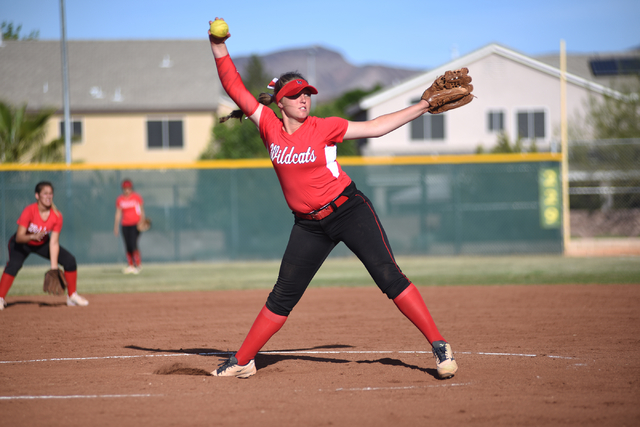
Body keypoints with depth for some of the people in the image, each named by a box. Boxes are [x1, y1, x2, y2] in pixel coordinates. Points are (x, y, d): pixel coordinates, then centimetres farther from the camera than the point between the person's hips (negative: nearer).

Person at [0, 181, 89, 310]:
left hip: (42, 244, 4)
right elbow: (19, 237, -34)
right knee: (14, 264, -33)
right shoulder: (29, 211, -32)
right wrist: (32, 236, -55)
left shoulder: (57, 216, -21)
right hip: (22, 243, -4)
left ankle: (72, 296, 13)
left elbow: (54, 243, -21)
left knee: (70, 260, -5)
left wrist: (54, 267, -27)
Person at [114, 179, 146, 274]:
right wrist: (116, 226, 9)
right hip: (125, 225, 4)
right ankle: (130, 266, 7)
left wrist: (142, 221, -11)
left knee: (133, 244, -15)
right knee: (127, 246, 1)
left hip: (136, 224, -4)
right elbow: (118, 213, 12)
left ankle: (138, 265, -5)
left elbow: (142, 210, 2)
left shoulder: (137, 197, -1)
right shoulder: (120, 199, 7)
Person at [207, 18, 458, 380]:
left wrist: (422, 107, -4)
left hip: (350, 211, -3)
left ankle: (439, 346, -13)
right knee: (282, 297, 5)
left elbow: (375, 127, -1)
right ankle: (243, 361, 15)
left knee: (389, 277, -13)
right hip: (309, 225, 3)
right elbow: (235, 88, -1)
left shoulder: (325, 128, -5)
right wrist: (219, 48, -9)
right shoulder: (270, 126, 0)